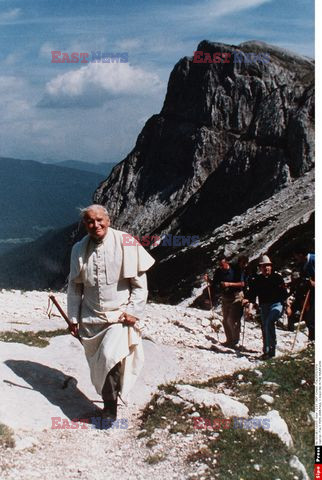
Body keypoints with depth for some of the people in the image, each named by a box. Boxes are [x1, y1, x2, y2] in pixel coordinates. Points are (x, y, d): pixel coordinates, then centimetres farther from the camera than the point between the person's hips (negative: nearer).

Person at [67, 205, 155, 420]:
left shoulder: (125, 244, -10)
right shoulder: (79, 249, 1)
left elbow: (140, 283, -6)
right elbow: (75, 287, 9)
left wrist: (133, 311, -11)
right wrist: (74, 318, 8)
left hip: (120, 315, -4)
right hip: (91, 317, 4)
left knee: (110, 356, -21)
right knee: (96, 363, 12)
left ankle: (111, 403, -2)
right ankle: (108, 395, 33)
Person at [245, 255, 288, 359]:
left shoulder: (277, 277, -1)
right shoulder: (256, 279, 3)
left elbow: (284, 293, 3)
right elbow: (252, 295, 2)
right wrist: (250, 307, -10)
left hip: (276, 305, -4)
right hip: (264, 306, 4)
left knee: (269, 323, -24)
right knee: (265, 328, 5)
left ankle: (269, 350, -19)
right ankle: (267, 350, 16)